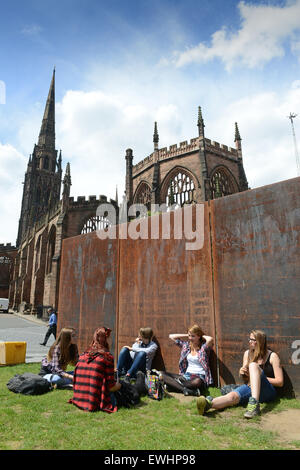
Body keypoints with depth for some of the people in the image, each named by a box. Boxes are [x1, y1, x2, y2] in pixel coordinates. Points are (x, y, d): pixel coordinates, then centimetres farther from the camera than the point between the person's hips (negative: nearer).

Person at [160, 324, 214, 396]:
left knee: (197, 382, -43)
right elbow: (171, 336, 16)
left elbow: (210, 339, -28)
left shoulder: (203, 347, -4)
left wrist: (202, 336, -6)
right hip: (186, 375, 5)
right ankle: (184, 389, -31)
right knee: (163, 374, -14)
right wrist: (187, 335, 12)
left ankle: (173, 384, -22)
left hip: (199, 377, -5)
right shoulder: (186, 345, 11)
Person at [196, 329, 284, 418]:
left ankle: (254, 404, -46)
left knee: (253, 365, -31)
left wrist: (260, 377, -8)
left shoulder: (272, 356, 1)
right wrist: (242, 373, -2)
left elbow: (280, 382, -2)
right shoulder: (247, 353, 13)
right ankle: (209, 403, -59)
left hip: (268, 392, -3)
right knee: (232, 396, -32)